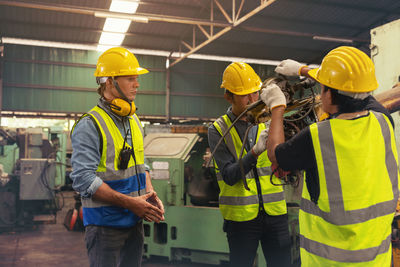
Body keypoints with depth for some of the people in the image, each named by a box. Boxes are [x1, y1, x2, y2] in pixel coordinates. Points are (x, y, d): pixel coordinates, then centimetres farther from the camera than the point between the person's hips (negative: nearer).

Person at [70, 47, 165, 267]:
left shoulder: (134, 121, 11)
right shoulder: (90, 125, -14)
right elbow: (84, 180, -21)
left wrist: (149, 193, 1)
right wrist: (129, 202, -21)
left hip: (135, 221, 8)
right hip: (105, 223, -7)